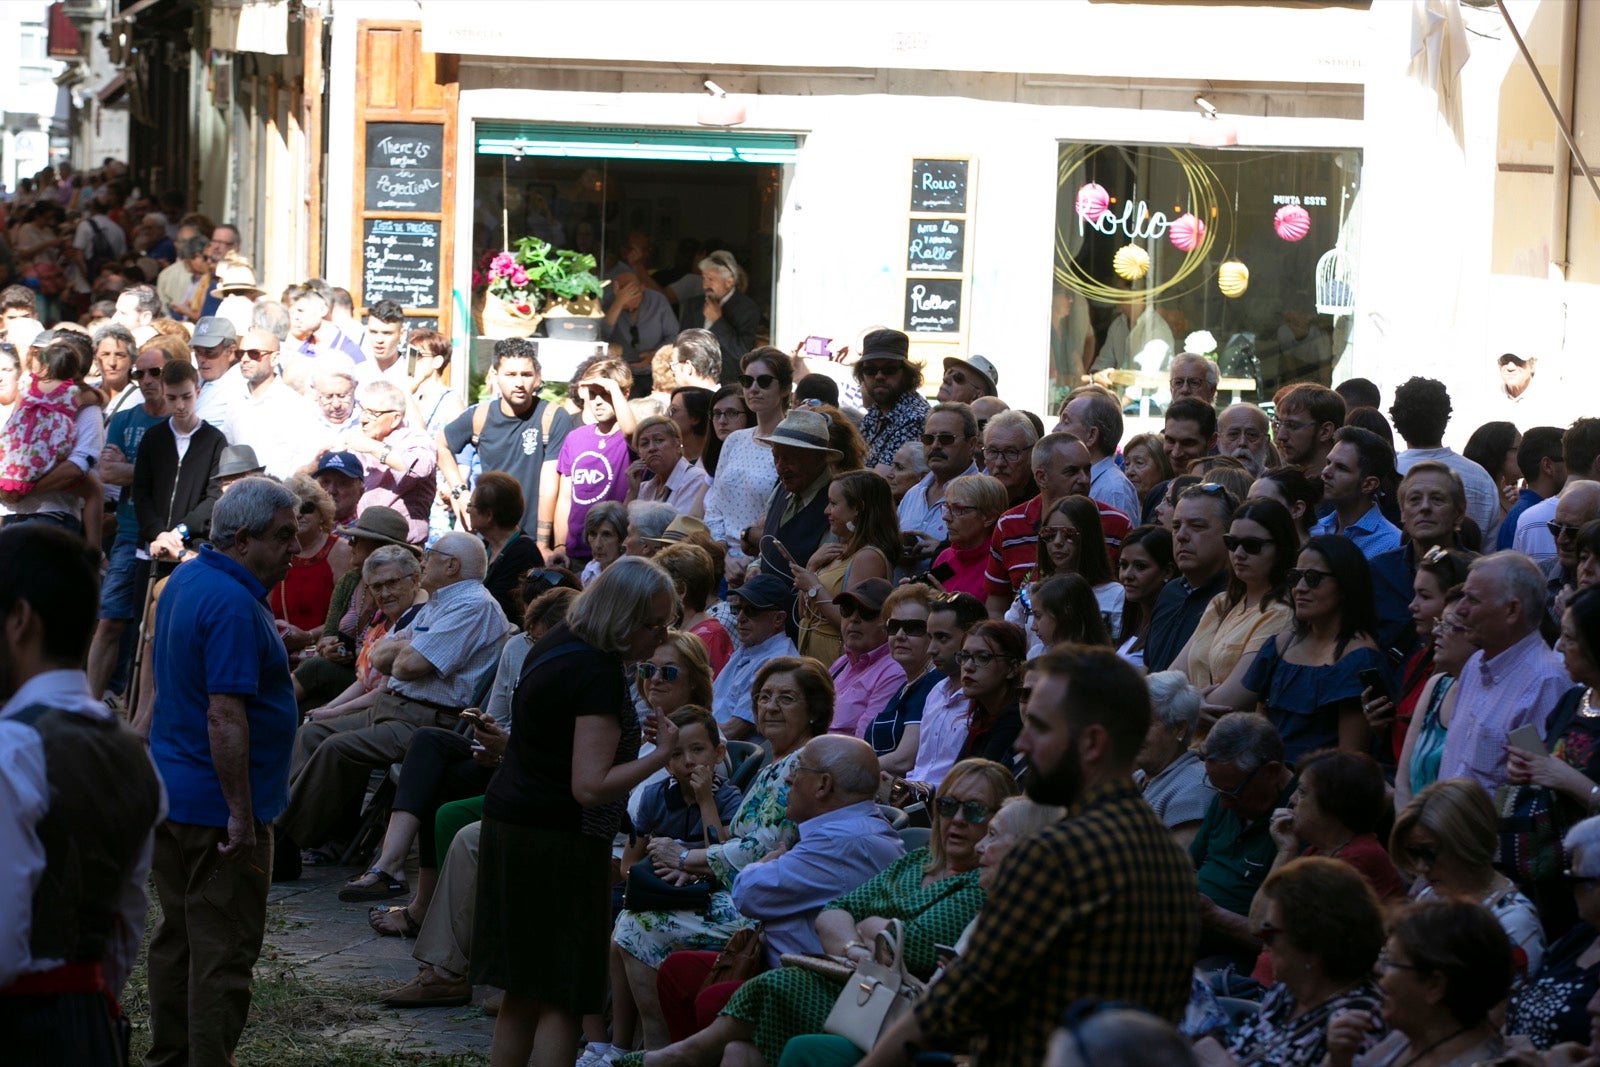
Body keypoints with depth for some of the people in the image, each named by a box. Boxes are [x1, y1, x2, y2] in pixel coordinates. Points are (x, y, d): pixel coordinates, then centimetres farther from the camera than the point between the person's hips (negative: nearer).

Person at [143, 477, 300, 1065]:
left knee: (176, 935, 17)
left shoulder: (184, 580, 10)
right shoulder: (234, 605, -22)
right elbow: (224, 716, -26)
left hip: (168, 792, 10)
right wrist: (241, 816, -25)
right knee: (223, 951, -4)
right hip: (218, 805, -10)